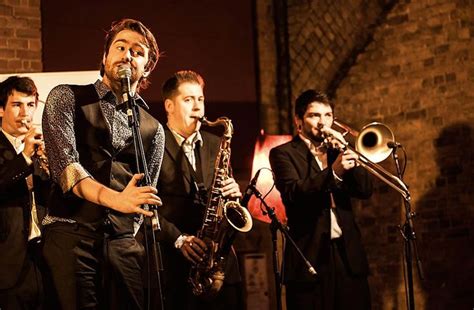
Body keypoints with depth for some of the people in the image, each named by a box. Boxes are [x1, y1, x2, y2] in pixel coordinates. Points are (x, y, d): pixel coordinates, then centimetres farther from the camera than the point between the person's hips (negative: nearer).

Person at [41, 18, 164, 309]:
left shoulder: (153, 129, 17)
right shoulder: (67, 98, 8)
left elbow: (147, 196, 16)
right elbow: (64, 163, -7)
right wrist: (114, 198, -23)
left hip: (124, 243, 3)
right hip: (70, 234, -3)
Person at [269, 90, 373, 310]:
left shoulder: (336, 150, 17)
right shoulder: (283, 153, 2)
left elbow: (365, 190, 6)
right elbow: (293, 193, -15)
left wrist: (344, 151, -6)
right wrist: (333, 172, -28)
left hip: (348, 254, 4)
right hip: (310, 256, -4)